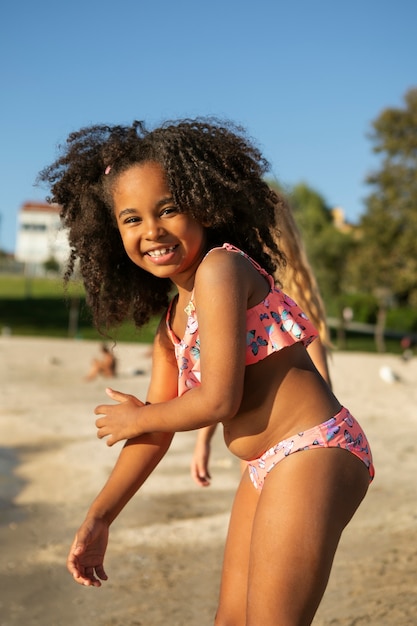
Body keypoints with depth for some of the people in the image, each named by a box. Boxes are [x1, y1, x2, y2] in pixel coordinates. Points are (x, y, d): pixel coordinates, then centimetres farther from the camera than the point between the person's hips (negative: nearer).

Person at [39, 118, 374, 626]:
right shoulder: (171, 315, 11)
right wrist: (98, 519, 15)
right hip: (268, 468, 10)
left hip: (312, 453, -10)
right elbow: (158, 427, 14)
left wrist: (134, 417, -2)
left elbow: (220, 401, -19)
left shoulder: (220, 268, -16)